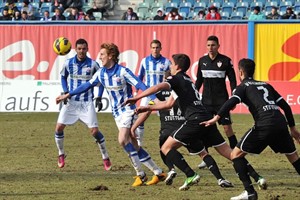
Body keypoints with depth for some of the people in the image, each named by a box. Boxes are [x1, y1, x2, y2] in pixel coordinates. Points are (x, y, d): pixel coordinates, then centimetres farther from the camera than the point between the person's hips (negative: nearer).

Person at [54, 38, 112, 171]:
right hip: (71, 101, 2)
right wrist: (65, 91, 1)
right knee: (59, 127, -6)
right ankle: (61, 154, 17)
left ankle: (106, 158, 6)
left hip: (87, 102, -2)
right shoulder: (68, 63, -1)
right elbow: (63, 77, 16)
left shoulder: (93, 64, -6)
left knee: (94, 131, -9)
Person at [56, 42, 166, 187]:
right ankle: (158, 173, 11)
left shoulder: (122, 71, -17)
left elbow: (140, 85, -21)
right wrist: (68, 95, 17)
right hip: (117, 113, 7)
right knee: (133, 146, 4)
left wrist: (154, 99, -33)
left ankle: (140, 175, -16)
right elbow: (87, 85, 15)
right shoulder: (101, 73, 3)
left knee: (123, 140, -24)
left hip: (128, 110, -7)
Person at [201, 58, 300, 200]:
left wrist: (216, 118, -18)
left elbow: (232, 102, -9)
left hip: (264, 124, -5)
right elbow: (285, 106, 26)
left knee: (236, 154, 5)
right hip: (281, 123, 6)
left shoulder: (243, 87, 12)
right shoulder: (266, 85, 28)